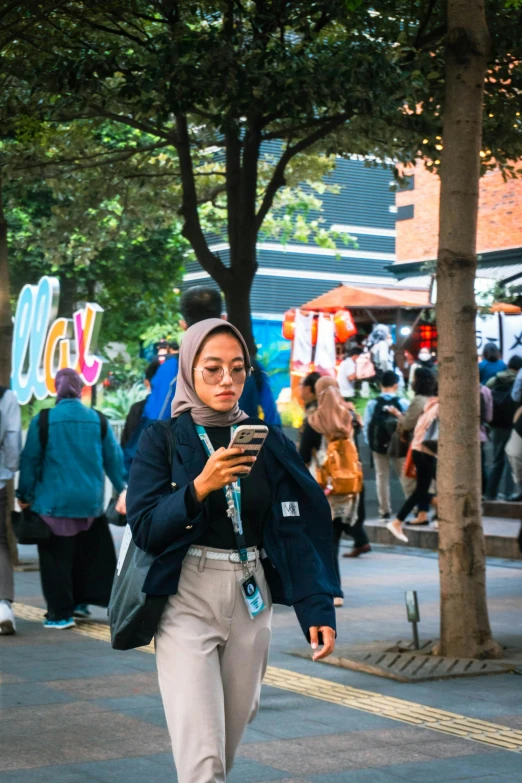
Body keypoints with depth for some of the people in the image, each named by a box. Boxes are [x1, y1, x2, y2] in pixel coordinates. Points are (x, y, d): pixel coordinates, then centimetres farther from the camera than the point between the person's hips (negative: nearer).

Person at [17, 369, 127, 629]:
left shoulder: (43, 421, -7)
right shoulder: (98, 421, 1)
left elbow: (30, 461, -3)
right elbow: (114, 459, 7)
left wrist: (25, 496, 6)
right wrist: (123, 490, 18)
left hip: (54, 503, -3)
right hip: (90, 502, 3)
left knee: (57, 558, 3)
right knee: (87, 554, 18)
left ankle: (61, 613, 4)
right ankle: (81, 600, 20)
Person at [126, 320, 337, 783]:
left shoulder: (268, 442, 6)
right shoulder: (163, 439, -1)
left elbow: (295, 531, 1)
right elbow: (145, 530, -11)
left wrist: (317, 609, -10)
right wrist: (200, 487, -26)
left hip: (251, 601, 3)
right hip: (188, 600, -3)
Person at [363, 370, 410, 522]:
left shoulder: (372, 404, -7)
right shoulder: (403, 403, -8)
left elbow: (366, 426, -6)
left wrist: (370, 443, 5)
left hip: (378, 446, 0)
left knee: (382, 477, 8)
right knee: (405, 476, 8)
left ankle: (384, 512, 8)